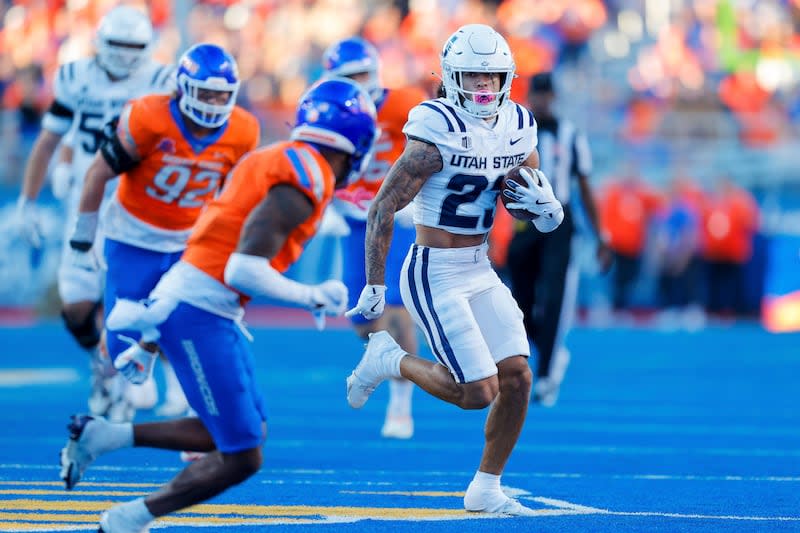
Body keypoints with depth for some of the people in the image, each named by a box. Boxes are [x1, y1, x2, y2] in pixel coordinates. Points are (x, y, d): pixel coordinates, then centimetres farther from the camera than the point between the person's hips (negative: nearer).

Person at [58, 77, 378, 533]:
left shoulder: (276, 162, 16)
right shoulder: (307, 181, -14)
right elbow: (244, 270, -23)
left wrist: (152, 340, 25)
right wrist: (313, 298, -9)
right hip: (198, 311, -10)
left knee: (250, 432, 16)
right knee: (241, 457, -4)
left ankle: (103, 435, 14)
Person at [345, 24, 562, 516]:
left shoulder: (516, 129, 4)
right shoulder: (438, 134, -17)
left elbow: (548, 216, 15)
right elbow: (384, 208, -15)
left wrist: (544, 204, -10)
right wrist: (375, 287, -14)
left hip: (481, 272, 7)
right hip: (436, 276, -7)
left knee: (517, 376, -1)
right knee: (478, 393, -11)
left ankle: (486, 488, 15)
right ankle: (389, 360, 13)